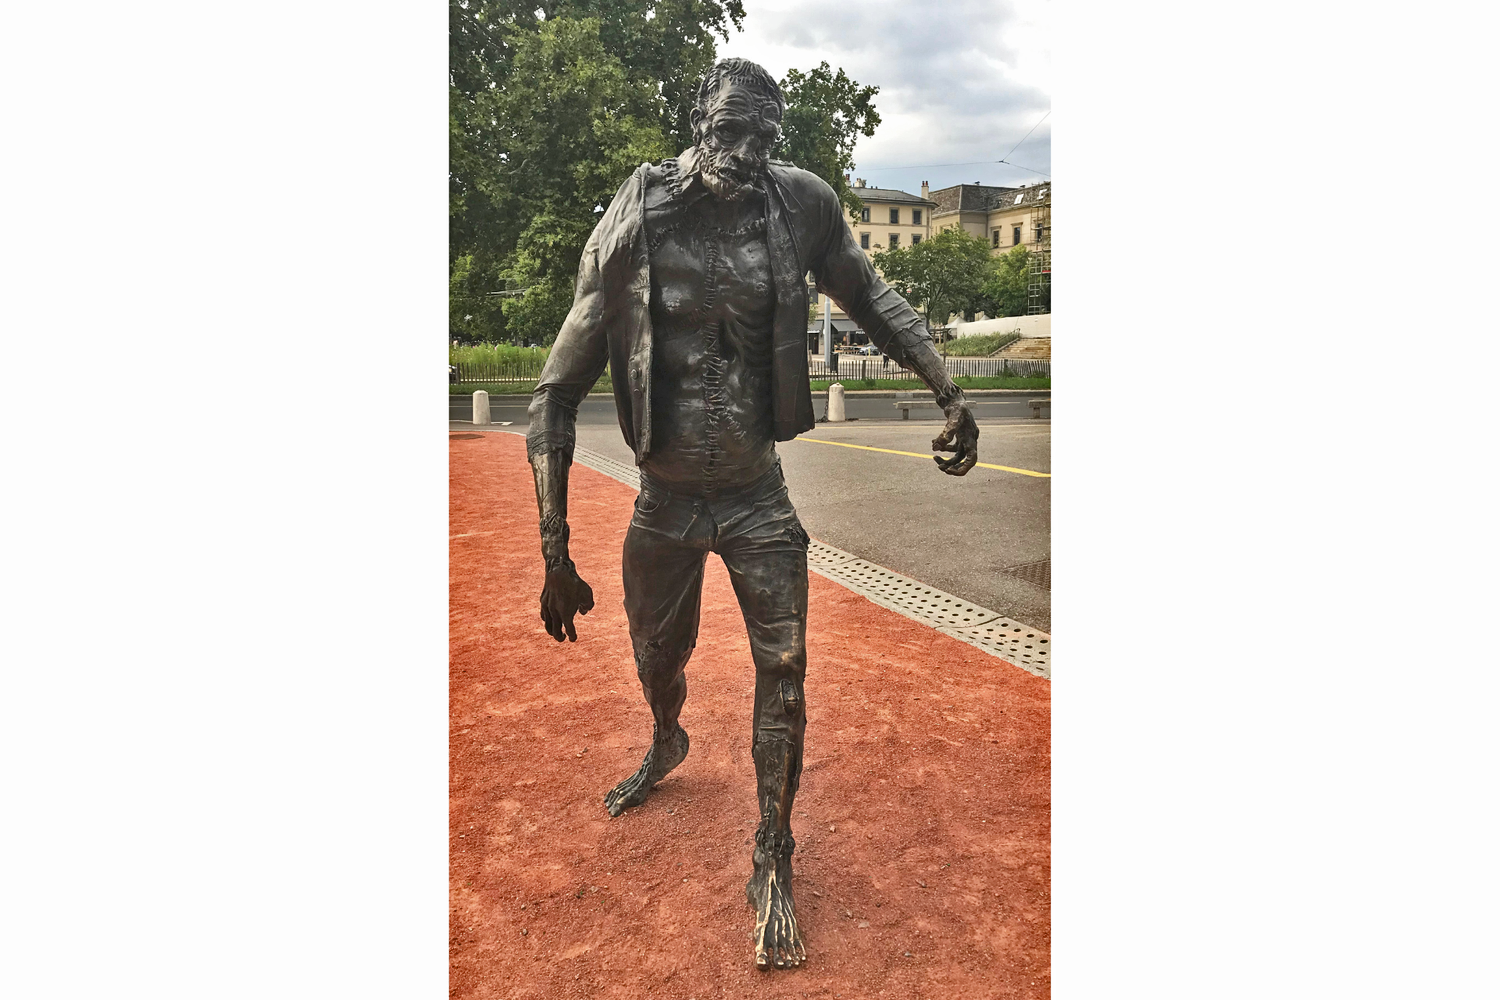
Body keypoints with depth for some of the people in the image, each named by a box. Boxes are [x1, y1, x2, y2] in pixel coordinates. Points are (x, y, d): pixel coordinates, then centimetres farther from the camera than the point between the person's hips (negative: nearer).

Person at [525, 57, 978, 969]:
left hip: (758, 497, 0)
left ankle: (774, 863, 17)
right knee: (658, 661, 18)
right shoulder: (633, 227, -15)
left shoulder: (801, 203, -11)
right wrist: (556, 553, -16)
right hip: (666, 501, 0)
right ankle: (668, 746, 54)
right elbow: (558, 395, -12)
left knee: (784, 670, -2)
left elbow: (869, 294, 7)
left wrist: (949, 390, -8)